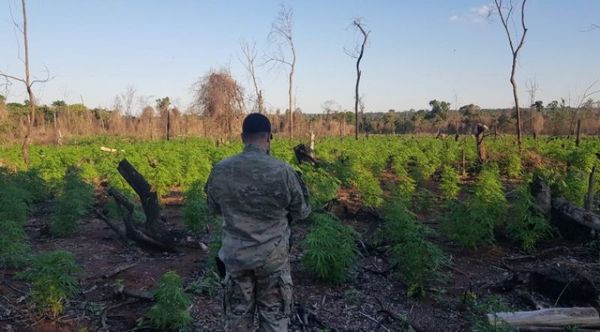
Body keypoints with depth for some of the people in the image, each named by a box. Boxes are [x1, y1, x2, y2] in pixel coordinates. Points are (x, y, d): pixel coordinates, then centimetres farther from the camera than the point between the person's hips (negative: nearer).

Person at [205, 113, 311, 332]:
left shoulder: (220, 171, -7)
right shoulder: (282, 171, -16)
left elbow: (214, 209, 9)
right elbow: (302, 212, -3)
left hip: (235, 257, 3)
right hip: (272, 257, -2)